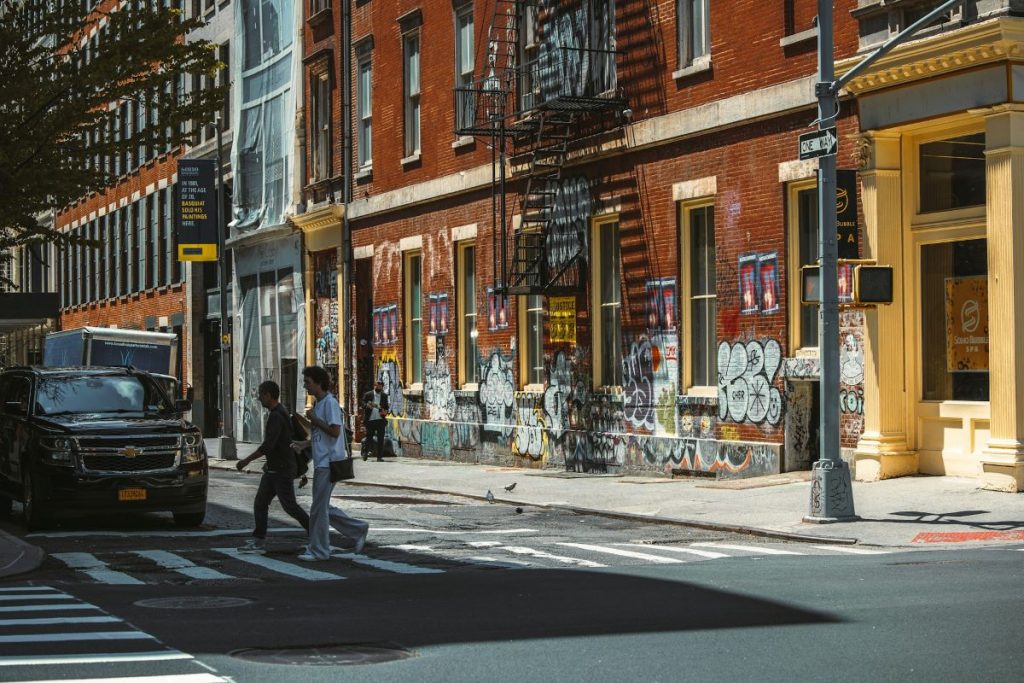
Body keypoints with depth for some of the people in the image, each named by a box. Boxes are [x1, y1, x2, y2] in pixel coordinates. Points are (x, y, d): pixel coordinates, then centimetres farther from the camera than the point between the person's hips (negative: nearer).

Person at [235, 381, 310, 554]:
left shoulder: (277, 416, -20)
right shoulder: (280, 413, 12)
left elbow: (267, 445, -28)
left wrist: (246, 461, -21)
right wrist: (269, 461, 27)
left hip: (282, 471, -10)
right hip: (273, 469, 10)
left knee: (290, 506, -5)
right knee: (260, 504, 6)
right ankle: (258, 541, 6)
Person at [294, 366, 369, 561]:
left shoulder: (330, 403, -13)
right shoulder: (318, 404, 16)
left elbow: (334, 431, -22)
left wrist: (314, 419, -14)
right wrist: (303, 444, 17)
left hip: (328, 463, -10)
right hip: (321, 462, 10)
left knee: (319, 508, -4)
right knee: (323, 507, 12)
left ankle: (318, 550, 3)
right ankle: (358, 530, 18)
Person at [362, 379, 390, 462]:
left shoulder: (384, 396, 12)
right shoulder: (368, 394, 3)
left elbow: (386, 406, 17)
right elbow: (363, 404, -2)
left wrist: (385, 411, -4)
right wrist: (367, 405, -24)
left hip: (380, 420, 2)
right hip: (370, 420, -2)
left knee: (380, 439, -2)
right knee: (369, 437, 7)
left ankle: (379, 456, 1)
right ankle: (365, 452, 28)